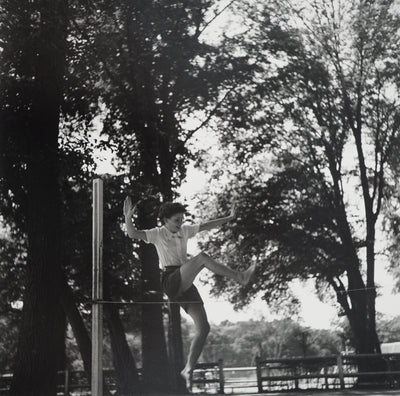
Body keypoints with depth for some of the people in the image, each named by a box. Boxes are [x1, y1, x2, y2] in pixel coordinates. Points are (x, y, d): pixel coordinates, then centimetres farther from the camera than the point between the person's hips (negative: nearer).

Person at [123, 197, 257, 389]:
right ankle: (240, 277, -22)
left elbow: (207, 225, 24)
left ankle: (188, 369, 6)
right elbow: (133, 234, -17)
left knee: (203, 328, -3)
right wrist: (128, 218, -35)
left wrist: (229, 217, 24)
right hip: (171, 281, -7)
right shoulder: (157, 234, -1)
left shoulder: (185, 231, 16)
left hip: (186, 285, 7)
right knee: (202, 257, -27)